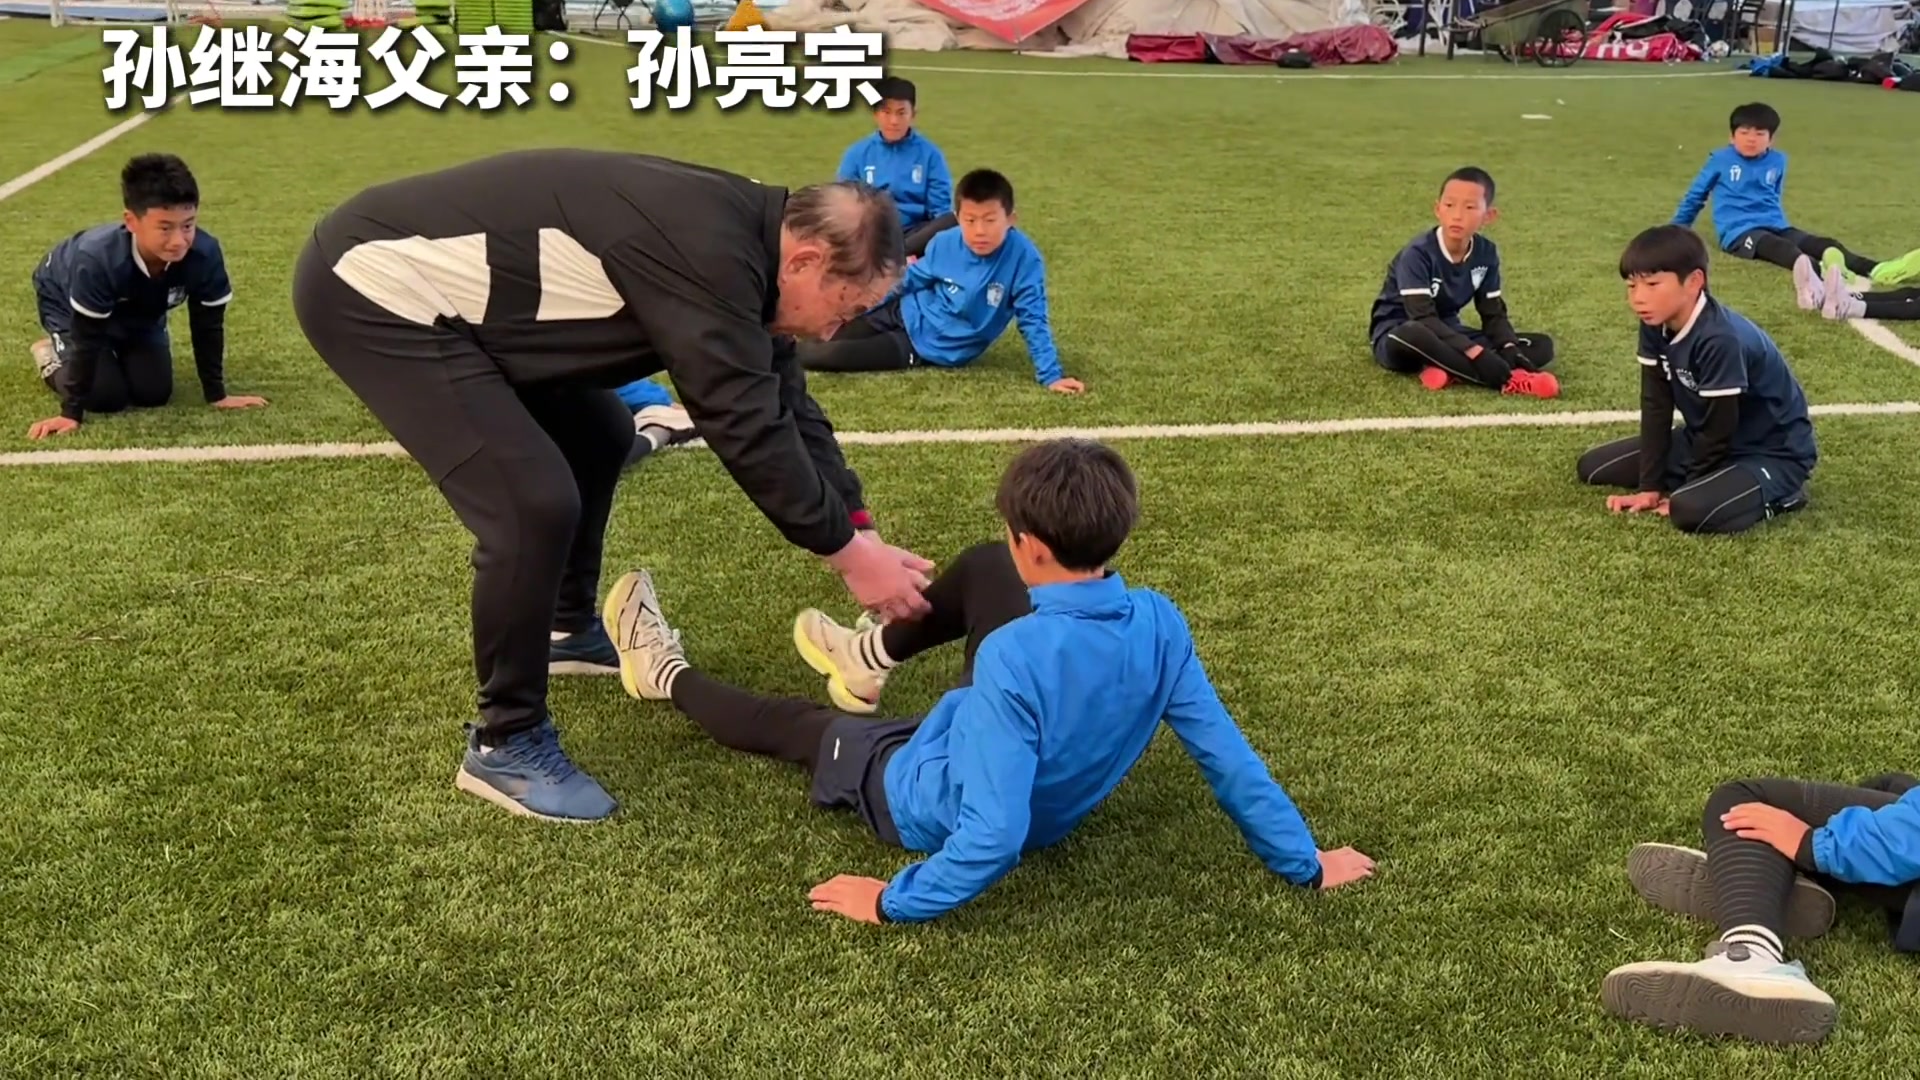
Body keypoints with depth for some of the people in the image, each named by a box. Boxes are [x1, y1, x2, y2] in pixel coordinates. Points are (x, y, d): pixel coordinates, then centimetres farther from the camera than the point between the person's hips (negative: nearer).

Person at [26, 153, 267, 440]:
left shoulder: (205, 254, -36)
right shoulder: (97, 259, -44)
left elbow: (208, 327, -20)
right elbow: (87, 339, -34)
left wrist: (217, 395, -14)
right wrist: (71, 412, -30)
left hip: (140, 309, 4)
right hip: (65, 298, -4)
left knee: (153, 394, -3)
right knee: (106, 397, -14)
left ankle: (118, 353, 28)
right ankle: (53, 354, 16)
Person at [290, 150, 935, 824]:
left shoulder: (738, 238, 4)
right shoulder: (706, 255, -27)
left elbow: (787, 405, 11)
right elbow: (747, 428, -25)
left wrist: (860, 530, 7)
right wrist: (847, 550, -14)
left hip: (434, 279, 10)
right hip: (373, 286, -10)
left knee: (598, 436, 19)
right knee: (536, 504, -19)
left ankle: (568, 626, 39)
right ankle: (505, 744, 0)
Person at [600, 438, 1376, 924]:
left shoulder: (1014, 658, -40)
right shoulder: (1159, 626, -23)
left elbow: (992, 840, -41)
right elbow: (1228, 758, -16)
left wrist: (893, 902, -27)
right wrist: (1305, 864, -4)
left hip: (935, 804, -6)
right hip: (1051, 795, 6)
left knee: (790, 723, 18)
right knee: (981, 570, 13)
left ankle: (670, 676, 47)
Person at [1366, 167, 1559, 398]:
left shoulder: (1486, 253, -2)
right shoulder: (1418, 253, -20)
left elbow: (1494, 314, 2)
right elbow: (1424, 318, -29)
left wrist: (1511, 351, -19)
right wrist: (1475, 353, -39)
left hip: (1447, 335, 7)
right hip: (1397, 336, -6)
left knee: (1542, 346, -6)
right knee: (1412, 336, -45)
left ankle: (1450, 372, -28)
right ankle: (1507, 381, -39)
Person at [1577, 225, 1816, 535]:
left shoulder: (1720, 340, -33)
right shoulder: (1655, 327, -8)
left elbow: (1720, 429, -25)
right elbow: (1656, 407, -6)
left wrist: (1681, 491, -14)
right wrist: (1650, 485, -9)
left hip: (1773, 453, -8)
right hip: (1706, 441, 8)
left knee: (1690, 509, -37)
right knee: (1593, 467, 6)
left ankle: (1776, 495, -7)